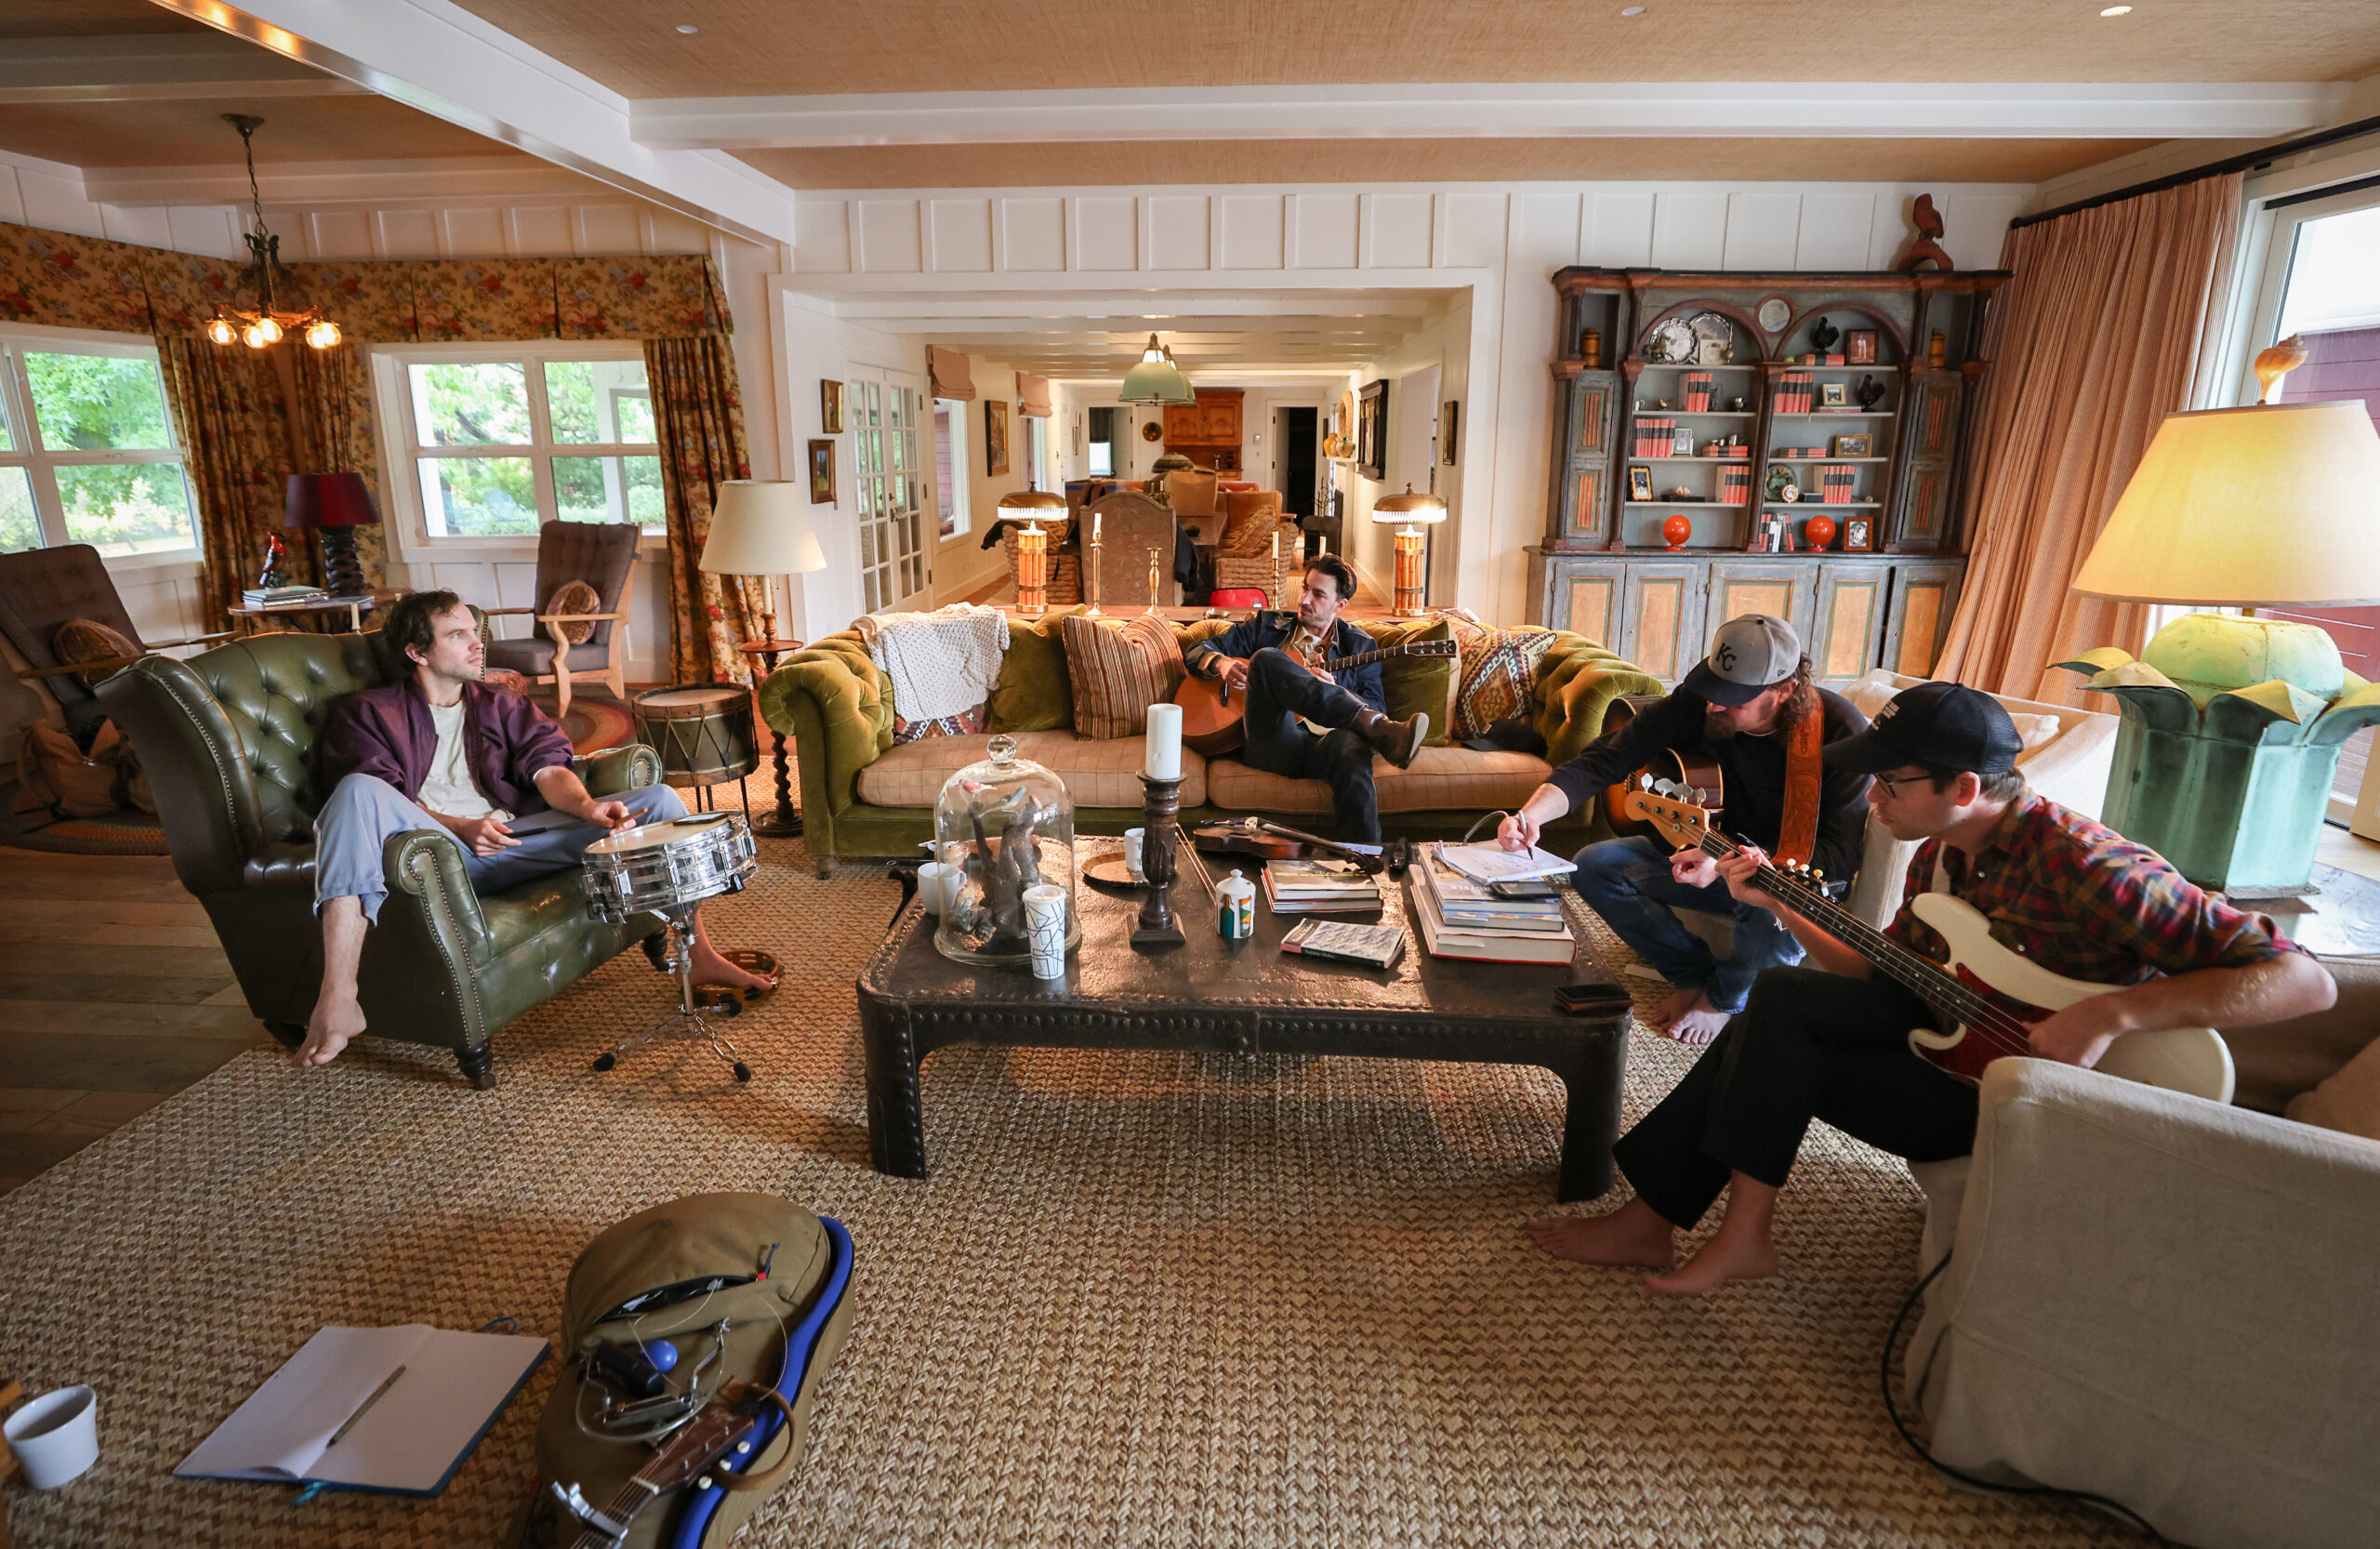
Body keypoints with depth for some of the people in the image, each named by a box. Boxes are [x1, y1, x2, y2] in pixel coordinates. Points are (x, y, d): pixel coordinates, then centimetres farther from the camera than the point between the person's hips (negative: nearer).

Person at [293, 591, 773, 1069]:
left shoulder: (503, 706, 26)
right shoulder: (367, 713, 16)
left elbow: (546, 767, 9)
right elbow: (377, 798, -1)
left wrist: (585, 805, -15)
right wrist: (461, 826, -19)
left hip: (515, 841, 3)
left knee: (659, 800, -11)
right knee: (357, 791, -36)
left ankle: (701, 957, -7)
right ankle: (338, 1000, -41)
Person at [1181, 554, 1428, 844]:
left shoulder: (1359, 645, 22)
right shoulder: (1267, 626, 25)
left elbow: (1377, 708, 11)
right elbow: (1195, 652, 23)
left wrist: (1334, 692, -8)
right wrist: (1222, 662, -1)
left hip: (1322, 745, 0)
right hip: (1271, 743, 1)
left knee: (1352, 746, -40)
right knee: (1266, 658, -29)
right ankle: (1382, 733, -42)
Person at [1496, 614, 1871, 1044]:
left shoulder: (1843, 734, -26)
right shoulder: (1697, 705, -17)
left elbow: (1842, 854, -26)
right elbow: (1602, 761, -17)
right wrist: (1531, 814, -34)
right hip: (1728, 852, 4)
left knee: (1774, 908, -40)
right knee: (1596, 866, -15)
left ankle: (1724, 997, -3)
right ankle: (1697, 974, 4)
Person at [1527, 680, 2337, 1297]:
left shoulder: (2088, 867, -23)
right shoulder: (1941, 856, 3)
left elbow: (2305, 981, -24)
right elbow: (1879, 972, 14)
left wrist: (2111, 1012, -34)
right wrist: (1779, 902, 6)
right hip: (1959, 1030, 8)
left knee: (1777, 1051, -17)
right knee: (1781, 1003, -9)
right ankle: (1652, 1216, 0)